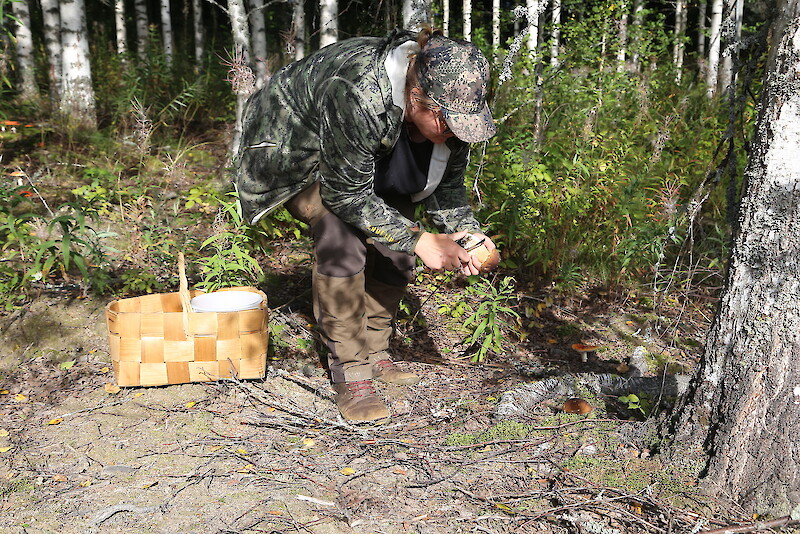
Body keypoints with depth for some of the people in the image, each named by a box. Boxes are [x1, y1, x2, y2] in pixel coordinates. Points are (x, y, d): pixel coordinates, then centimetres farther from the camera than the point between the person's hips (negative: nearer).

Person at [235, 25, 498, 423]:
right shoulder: (358, 97, -43)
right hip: (295, 150, -7)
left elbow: (447, 182, -7)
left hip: (367, 156, 7)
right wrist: (420, 240, -33)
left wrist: (465, 230, -25)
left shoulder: (449, 104, -21)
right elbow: (347, 195, -32)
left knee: (396, 239, -7)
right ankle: (349, 376, -18)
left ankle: (374, 355, 10)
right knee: (343, 235, -28)